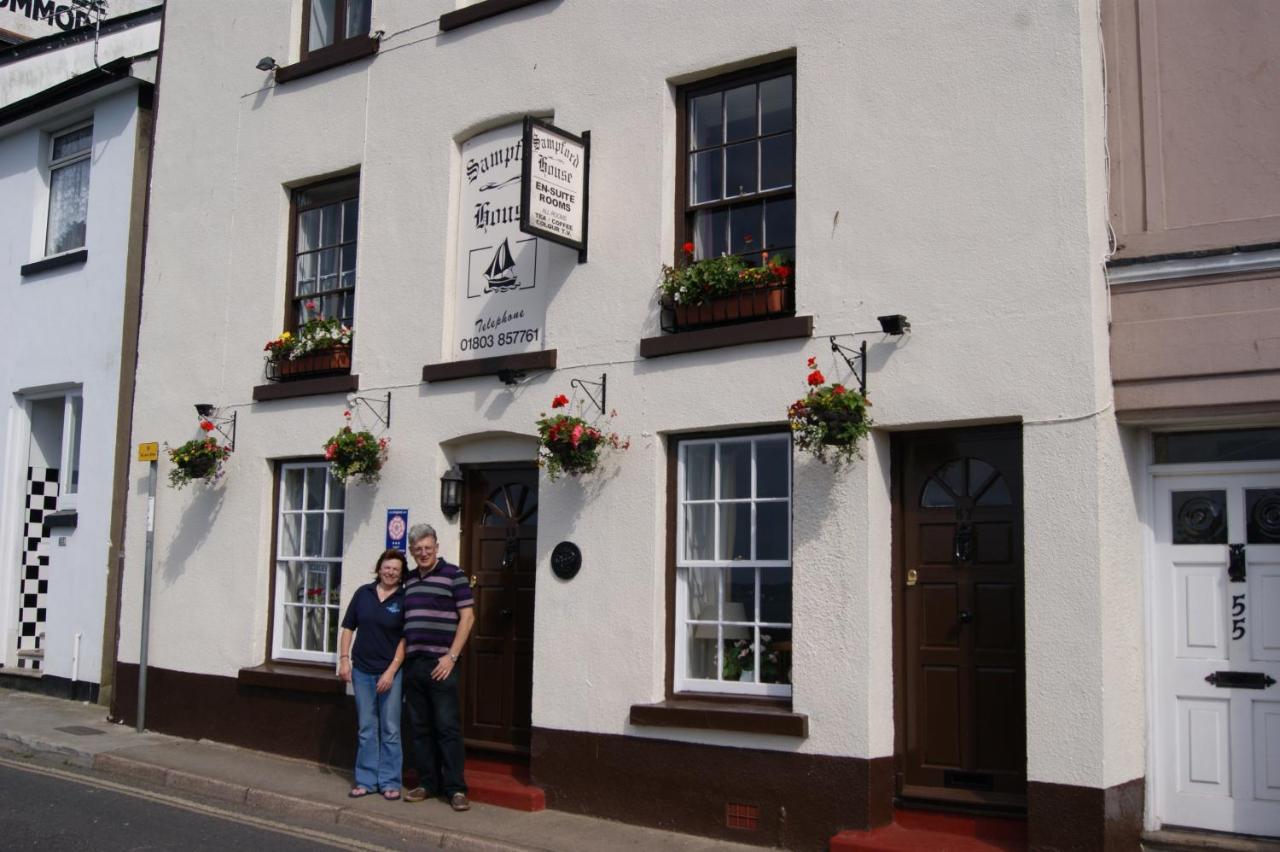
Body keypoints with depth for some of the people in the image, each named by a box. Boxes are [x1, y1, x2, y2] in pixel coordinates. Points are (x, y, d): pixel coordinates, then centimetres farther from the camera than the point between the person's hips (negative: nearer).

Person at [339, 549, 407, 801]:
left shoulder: (404, 599, -4)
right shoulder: (363, 593, 5)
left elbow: (405, 639, -6)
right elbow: (348, 627, 10)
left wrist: (391, 671, -11)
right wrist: (344, 659, 2)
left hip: (390, 671, -3)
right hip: (362, 670, 3)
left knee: (390, 730, 3)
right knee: (366, 729, 10)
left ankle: (390, 782, 11)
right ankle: (366, 780, 18)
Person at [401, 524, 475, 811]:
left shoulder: (453, 574, -2)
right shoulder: (409, 580, 16)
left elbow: (467, 616, -6)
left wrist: (451, 656, -12)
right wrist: (402, 658, 13)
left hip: (440, 663, -6)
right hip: (413, 663, 6)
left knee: (447, 727, -5)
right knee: (419, 728, 9)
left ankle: (455, 788, 0)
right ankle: (427, 782, 18)